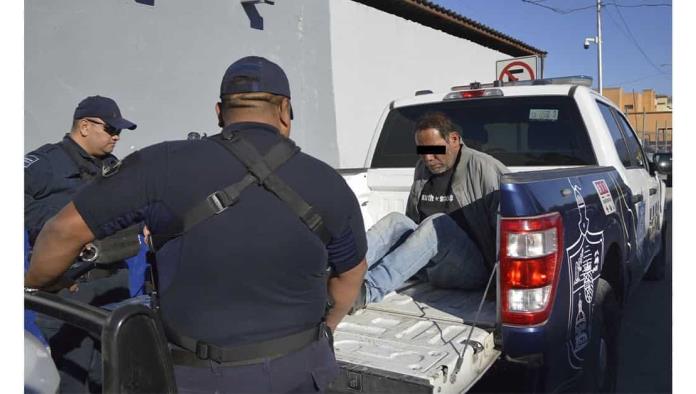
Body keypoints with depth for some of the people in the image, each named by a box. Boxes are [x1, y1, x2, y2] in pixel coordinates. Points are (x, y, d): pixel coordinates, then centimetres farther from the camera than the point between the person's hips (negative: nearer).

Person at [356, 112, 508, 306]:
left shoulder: (482, 167, -5)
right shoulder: (423, 168, 15)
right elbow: (413, 218, 21)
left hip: (474, 267, -5)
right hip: (429, 267, 6)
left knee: (438, 223, -32)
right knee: (396, 221, -18)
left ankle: (369, 290, -45)